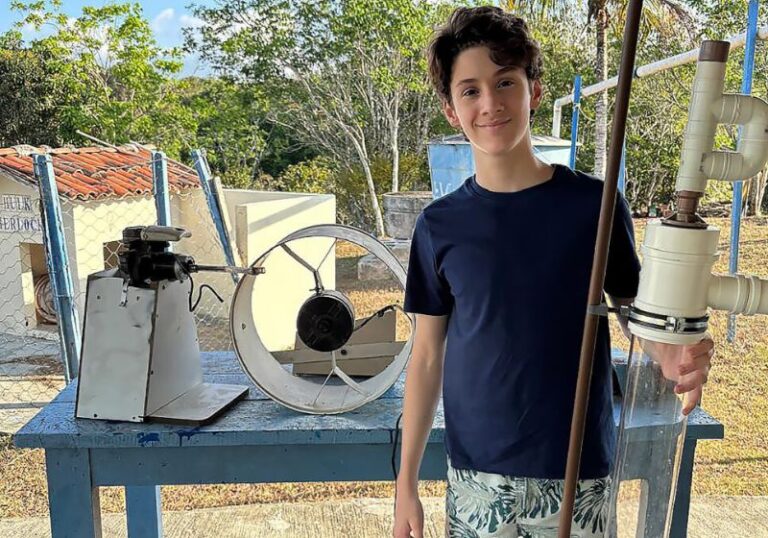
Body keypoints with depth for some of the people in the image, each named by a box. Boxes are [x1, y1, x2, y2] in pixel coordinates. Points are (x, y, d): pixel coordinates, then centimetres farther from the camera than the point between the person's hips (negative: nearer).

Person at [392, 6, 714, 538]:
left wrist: (680, 357, -21)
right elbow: (428, 357, 0)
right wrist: (407, 482, 1)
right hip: (476, 474, 1)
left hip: (577, 472, 0)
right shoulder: (439, 225, -5)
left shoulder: (595, 203, -8)